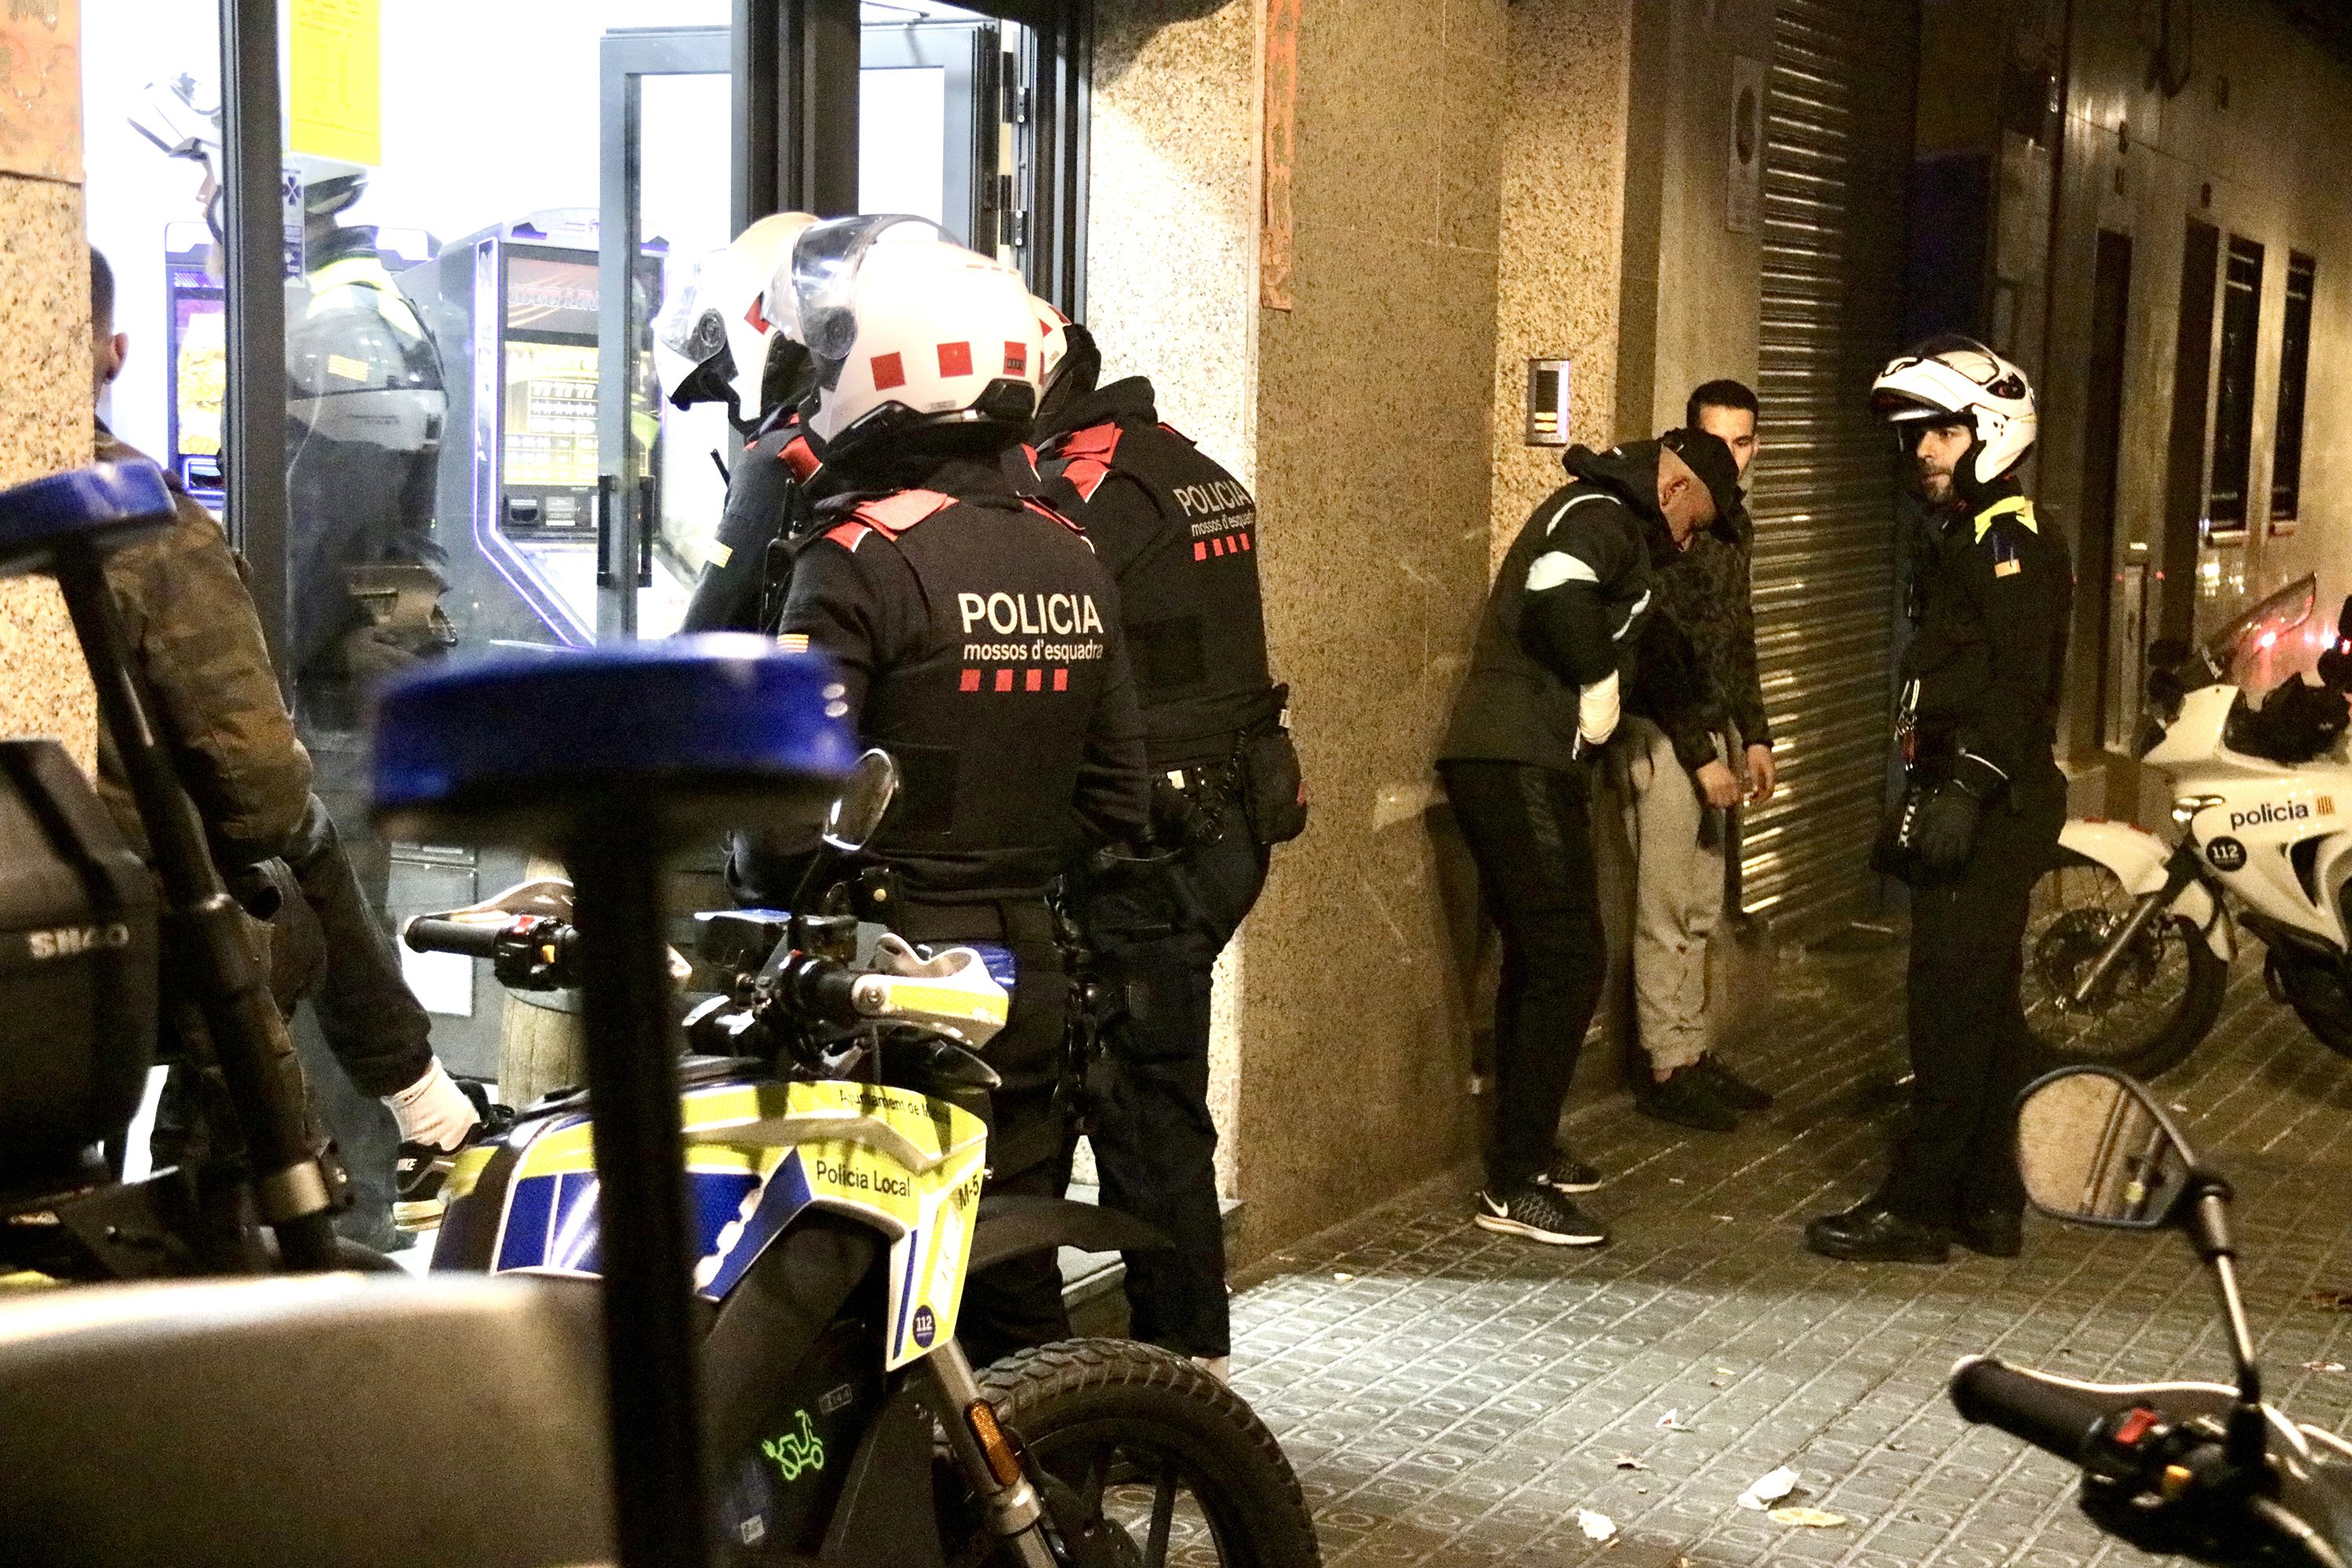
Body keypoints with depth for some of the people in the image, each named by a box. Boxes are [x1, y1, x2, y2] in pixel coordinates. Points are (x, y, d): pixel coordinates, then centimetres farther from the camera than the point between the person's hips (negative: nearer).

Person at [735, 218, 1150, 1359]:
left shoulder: (858, 562, -14)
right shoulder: (1073, 562, 8)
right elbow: (1116, 794, 11)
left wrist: (748, 916, 0)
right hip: (1031, 982, 7)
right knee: (1015, 1289, 15)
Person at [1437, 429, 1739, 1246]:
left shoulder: (1594, 510, 23)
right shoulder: (1605, 517, -10)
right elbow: (1560, 589, -30)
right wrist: (1597, 687, -16)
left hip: (1501, 762, 11)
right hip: (1524, 768, -11)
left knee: (1536, 960, 18)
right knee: (1570, 963, -9)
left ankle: (1526, 1150, 29)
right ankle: (1514, 1186, -5)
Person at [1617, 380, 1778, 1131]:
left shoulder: (1734, 523, 13)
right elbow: (1658, 650, -17)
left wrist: (1754, 737, 16)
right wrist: (1701, 757, -17)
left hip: (1714, 731, 8)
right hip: (1665, 737, -8)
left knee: (1701, 910, 12)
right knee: (1667, 914, -4)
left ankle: (1695, 1054, 19)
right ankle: (1666, 1070, 2)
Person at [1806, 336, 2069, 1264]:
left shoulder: (2010, 541, -11)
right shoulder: (1952, 541, 20)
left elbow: (2019, 682, -22)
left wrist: (1965, 789, -28)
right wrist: (1919, 804, 23)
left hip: (1992, 812, -11)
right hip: (1961, 810, 11)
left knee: (1952, 1007, -9)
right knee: (1983, 1006, 13)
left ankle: (1917, 1209, -6)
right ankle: (1989, 1203, 20)